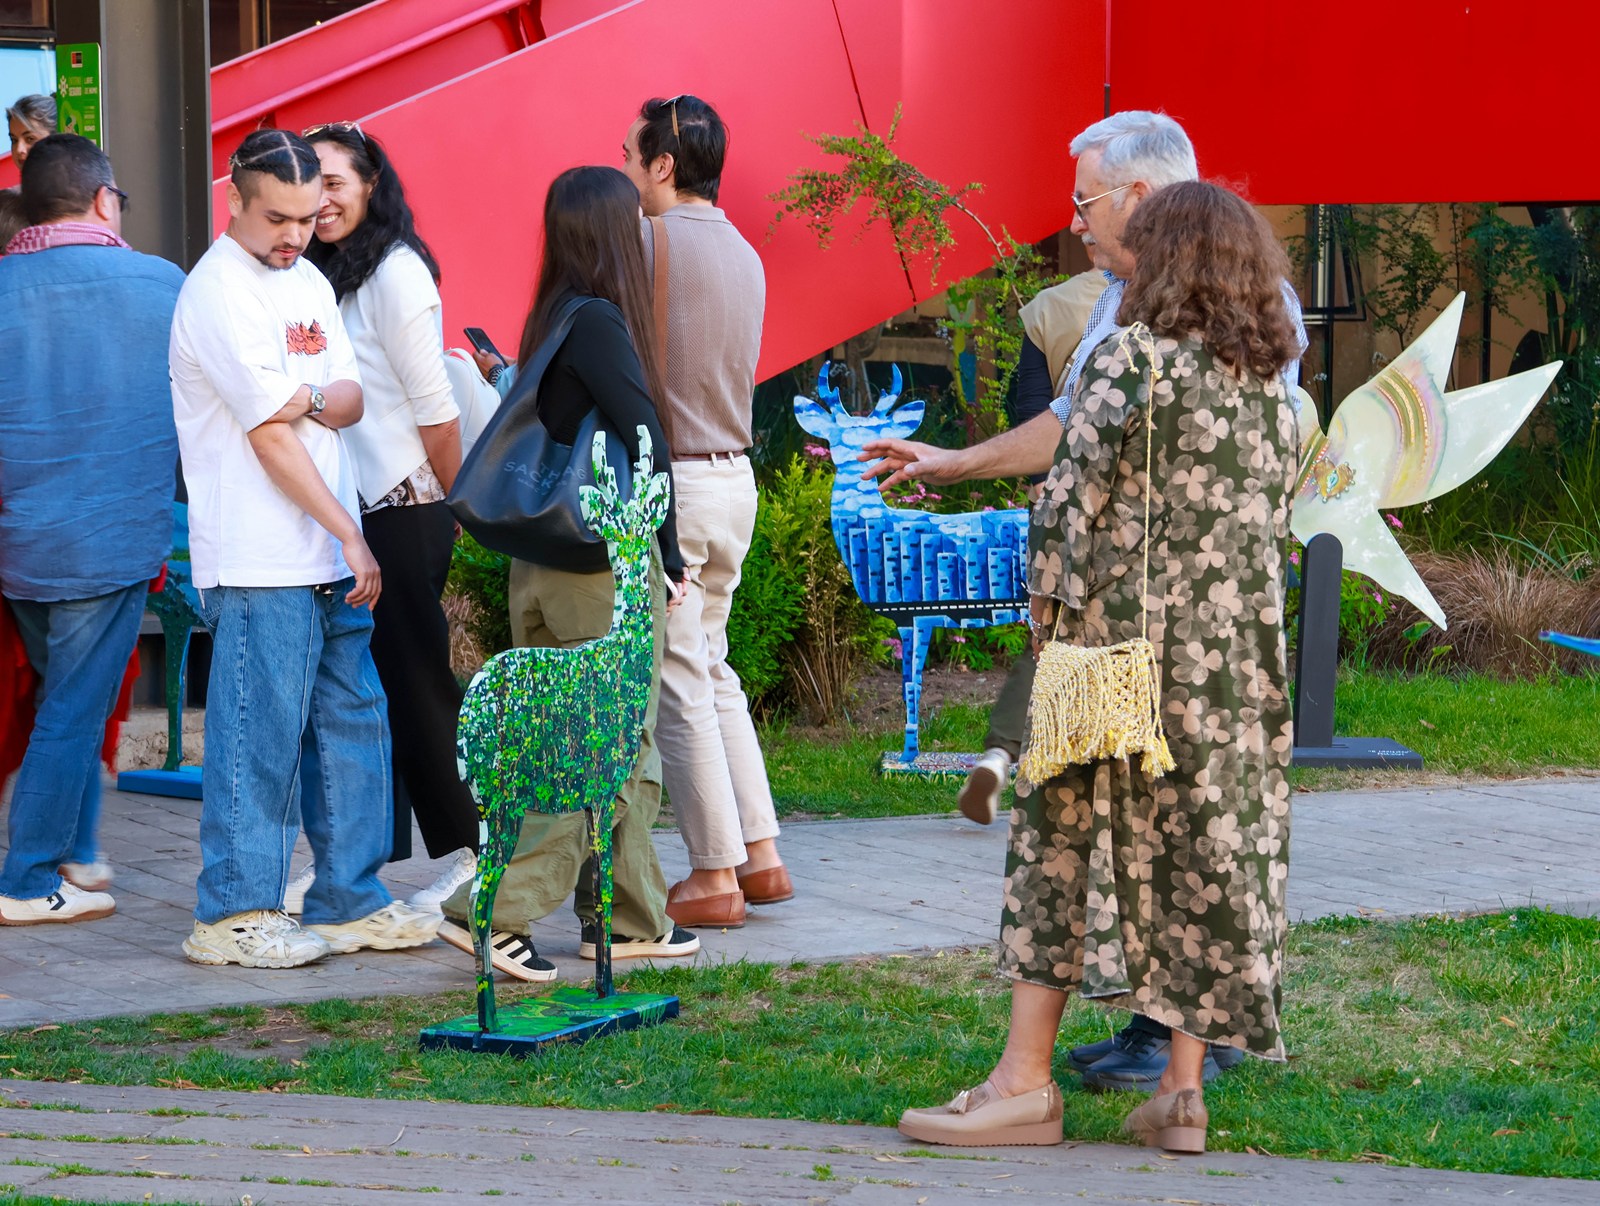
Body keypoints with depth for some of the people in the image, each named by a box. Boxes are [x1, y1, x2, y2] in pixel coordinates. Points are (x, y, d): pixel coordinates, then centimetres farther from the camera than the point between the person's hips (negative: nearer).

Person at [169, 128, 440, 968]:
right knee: (260, 733, -7)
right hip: (257, 562, -9)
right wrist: (351, 536, -12)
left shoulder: (307, 282, 16)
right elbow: (270, 436, -14)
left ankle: (349, 902, 18)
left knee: (351, 723, 10)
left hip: (327, 557, 9)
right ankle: (232, 914, -1)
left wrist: (313, 399, -14)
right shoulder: (218, 294, -12)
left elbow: (352, 398, 10)